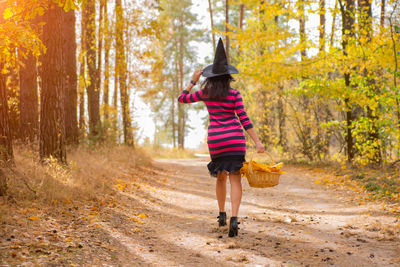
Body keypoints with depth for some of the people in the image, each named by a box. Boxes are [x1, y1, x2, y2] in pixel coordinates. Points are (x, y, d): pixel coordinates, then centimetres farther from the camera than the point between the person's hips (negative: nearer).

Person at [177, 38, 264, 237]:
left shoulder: (205, 93, 2)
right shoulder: (234, 95, -4)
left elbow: (182, 98, 14)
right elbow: (244, 120, -9)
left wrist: (193, 81, 23)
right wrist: (257, 142, -8)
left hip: (215, 140, 2)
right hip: (235, 139, -2)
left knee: (221, 177, 21)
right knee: (235, 179, -5)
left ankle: (222, 214, 27)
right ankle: (234, 218, -20)